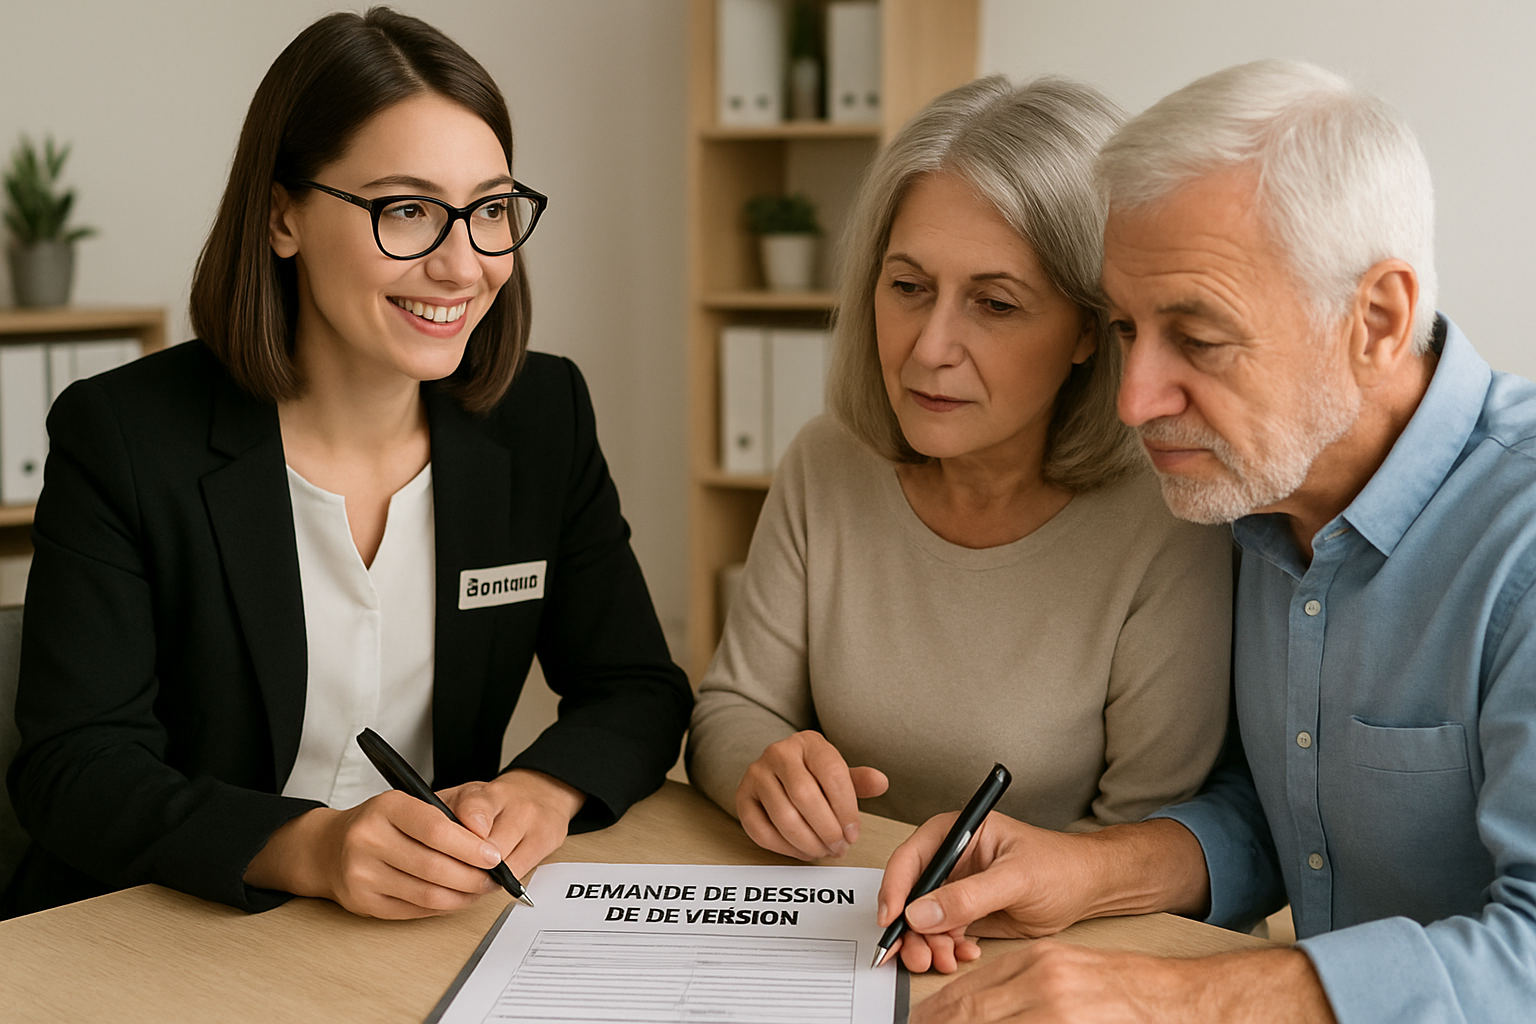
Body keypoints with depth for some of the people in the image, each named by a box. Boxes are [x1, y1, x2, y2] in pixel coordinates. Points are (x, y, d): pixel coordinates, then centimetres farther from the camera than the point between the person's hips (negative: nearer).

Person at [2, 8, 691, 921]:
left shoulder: (544, 414, 1)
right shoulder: (121, 437, -9)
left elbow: (639, 691, 5)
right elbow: (76, 767, -12)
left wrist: (546, 791, -17)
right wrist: (311, 848, -29)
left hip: (444, 926, 4)